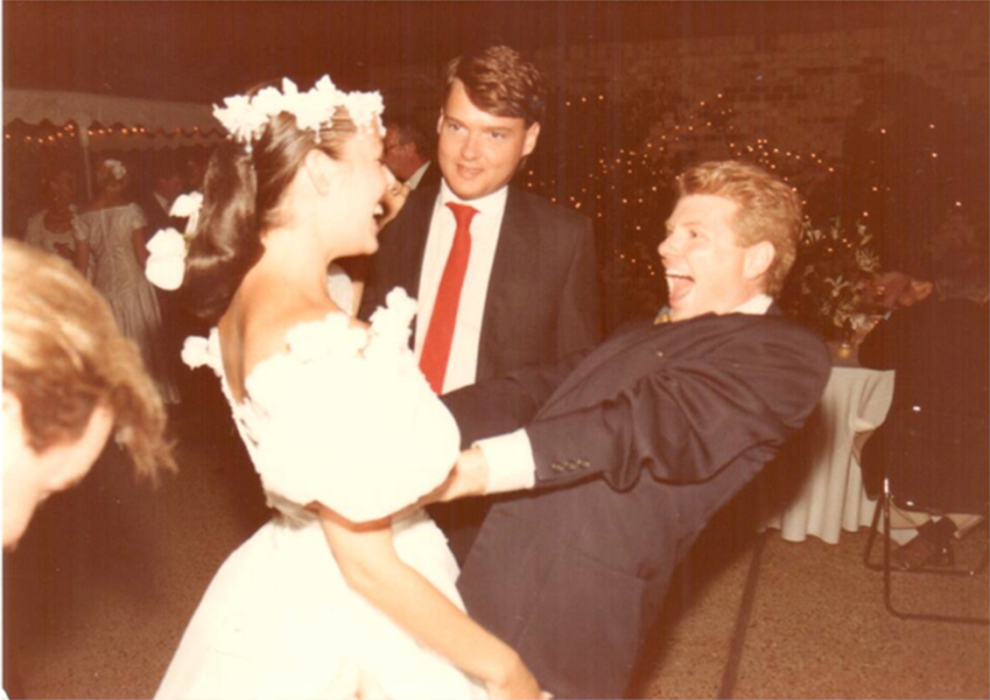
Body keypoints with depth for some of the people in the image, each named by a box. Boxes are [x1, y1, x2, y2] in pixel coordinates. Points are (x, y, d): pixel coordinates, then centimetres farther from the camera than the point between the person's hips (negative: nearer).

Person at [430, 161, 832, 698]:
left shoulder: (785, 353, -5)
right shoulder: (644, 336, 22)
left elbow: (658, 424, -20)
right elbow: (534, 391, 14)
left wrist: (484, 465, -31)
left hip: (574, 610, -7)